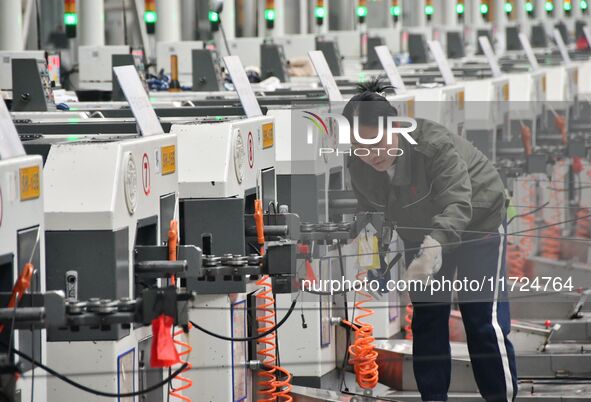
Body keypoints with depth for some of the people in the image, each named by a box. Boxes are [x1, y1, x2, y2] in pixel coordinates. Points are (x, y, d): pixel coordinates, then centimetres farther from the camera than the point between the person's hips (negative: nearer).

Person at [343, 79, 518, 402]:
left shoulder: (435, 145, -38)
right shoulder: (359, 167, -18)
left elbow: (457, 205, -45)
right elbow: (370, 218, -6)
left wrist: (434, 247, -61)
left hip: (477, 220, -6)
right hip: (423, 231, 6)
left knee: (484, 319, -9)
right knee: (426, 317, 5)